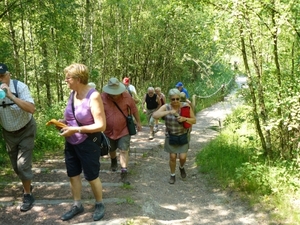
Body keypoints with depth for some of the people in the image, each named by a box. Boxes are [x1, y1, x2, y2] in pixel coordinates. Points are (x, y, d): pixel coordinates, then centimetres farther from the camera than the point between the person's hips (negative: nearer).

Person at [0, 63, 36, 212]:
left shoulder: (20, 87, -23)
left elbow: (32, 109, -33)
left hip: (25, 131, -4)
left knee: (23, 164, -8)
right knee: (16, 165, 15)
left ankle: (27, 195, 11)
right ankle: (27, 185, 40)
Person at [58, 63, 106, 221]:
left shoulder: (93, 96, -21)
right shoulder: (72, 93, 1)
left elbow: (101, 125, -23)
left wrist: (76, 129, -24)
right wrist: (63, 121, -5)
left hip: (88, 144, -7)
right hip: (71, 143, 7)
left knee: (91, 177, 9)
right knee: (73, 175, 15)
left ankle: (99, 205, 32)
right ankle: (77, 205, 34)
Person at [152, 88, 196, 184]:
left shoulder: (185, 106, -13)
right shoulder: (166, 107, -13)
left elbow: (194, 120, -7)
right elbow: (154, 115, -27)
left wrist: (184, 119, -26)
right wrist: (168, 112, -35)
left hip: (183, 136, 0)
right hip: (171, 136, 0)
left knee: (182, 157, -2)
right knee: (172, 156, 5)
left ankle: (181, 167, 34)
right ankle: (172, 175, 28)